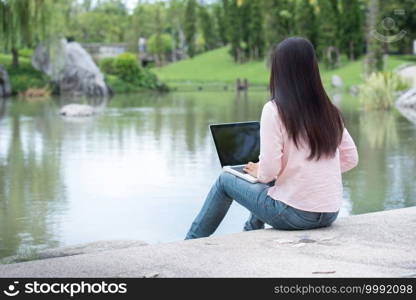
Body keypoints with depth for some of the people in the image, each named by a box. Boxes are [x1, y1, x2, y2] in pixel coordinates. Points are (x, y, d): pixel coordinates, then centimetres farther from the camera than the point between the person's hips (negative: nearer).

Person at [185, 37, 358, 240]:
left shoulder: (275, 109, -12)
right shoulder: (329, 111, 4)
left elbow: (269, 171, -17)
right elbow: (351, 159, 9)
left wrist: (258, 172, 5)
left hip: (294, 214, -6)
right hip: (330, 214, 6)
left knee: (225, 180, 19)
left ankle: (192, 243, 32)